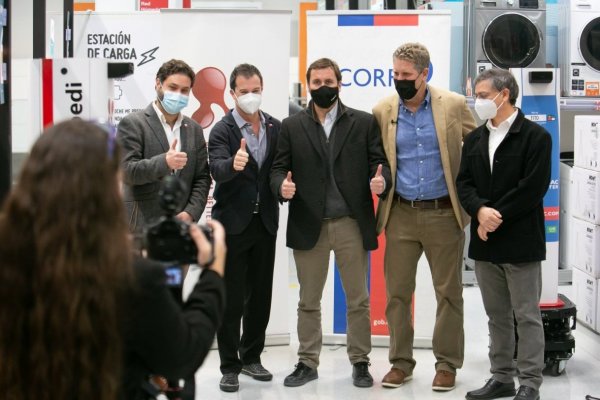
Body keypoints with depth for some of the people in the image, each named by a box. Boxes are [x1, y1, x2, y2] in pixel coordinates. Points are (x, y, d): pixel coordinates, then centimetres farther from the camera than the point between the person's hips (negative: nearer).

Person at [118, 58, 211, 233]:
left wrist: (191, 213, -3)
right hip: (142, 226, -4)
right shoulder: (132, 124, -1)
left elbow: (202, 178, 13)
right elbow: (126, 171, -10)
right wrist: (164, 162, -25)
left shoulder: (194, 129, 15)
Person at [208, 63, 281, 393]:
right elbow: (217, 169, -25)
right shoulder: (222, 131, -9)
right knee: (231, 299, 1)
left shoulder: (276, 128, 5)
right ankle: (229, 366, 10)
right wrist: (233, 164, -46)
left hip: (265, 222, 4)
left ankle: (251, 356, 26)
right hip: (233, 223, -4)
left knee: (260, 296, 12)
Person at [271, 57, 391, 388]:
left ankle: (360, 362, 18)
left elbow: (379, 161, 2)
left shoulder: (364, 122, 5)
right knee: (308, 301, 9)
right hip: (308, 225, 1)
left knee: (358, 299, 7)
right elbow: (278, 168, 4)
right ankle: (307, 362, 19)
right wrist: (282, 185, -18)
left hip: (352, 224, -1)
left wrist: (380, 179, -20)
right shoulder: (291, 126, 7)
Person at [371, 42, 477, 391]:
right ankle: (401, 362, 18)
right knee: (397, 291, 5)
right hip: (401, 215, 2)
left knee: (449, 292, 6)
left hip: (444, 214, -2)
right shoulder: (383, 111, 2)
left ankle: (447, 363, 17)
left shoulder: (454, 105, -4)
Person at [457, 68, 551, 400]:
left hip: (521, 241, -6)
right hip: (485, 242, 6)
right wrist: (480, 211, -14)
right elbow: (464, 183, 6)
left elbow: (533, 188, -14)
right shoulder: (475, 139, 13)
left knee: (527, 315, 0)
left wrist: (497, 218, -14)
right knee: (497, 315, 13)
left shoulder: (535, 136, -7)